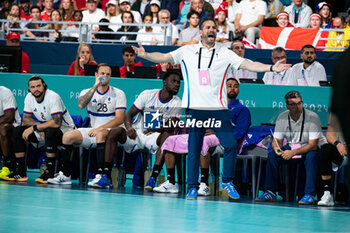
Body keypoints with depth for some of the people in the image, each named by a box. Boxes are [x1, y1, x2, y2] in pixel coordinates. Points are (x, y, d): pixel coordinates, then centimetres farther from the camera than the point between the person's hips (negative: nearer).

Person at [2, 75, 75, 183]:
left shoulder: (53, 97, -23)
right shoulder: (29, 97, -1)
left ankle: (50, 172, -31)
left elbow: (56, 123, -31)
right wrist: (39, 126, -17)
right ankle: (20, 171, -8)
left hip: (64, 131, -7)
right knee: (17, 131, -8)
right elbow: (26, 119, 4)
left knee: (50, 132, -40)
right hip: (42, 130, 7)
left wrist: (34, 128, -26)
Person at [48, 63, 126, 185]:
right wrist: (95, 86, -20)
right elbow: (81, 105, -15)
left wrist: (100, 128, -22)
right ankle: (65, 175, -10)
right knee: (67, 136, -18)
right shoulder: (87, 92, 9)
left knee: (100, 134, -38)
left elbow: (120, 119, -10)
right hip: (92, 131, 4)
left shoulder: (118, 94, 1)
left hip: (109, 131, -4)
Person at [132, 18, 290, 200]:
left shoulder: (225, 53, 9)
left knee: (230, 144, -9)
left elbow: (246, 64, 3)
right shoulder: (187, 51, 9)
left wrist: (271, 68, -9)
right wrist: (145, 55, -14)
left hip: (218, 108, 0)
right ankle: (192, 187, 11)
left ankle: (227, 181, 11)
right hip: (194, 108, 0)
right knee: (193, 149, 0)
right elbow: (164, 57, 4)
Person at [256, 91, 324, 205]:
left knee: (311, 156, -37)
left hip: (308, 149, -4)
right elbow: (277, 140, -1)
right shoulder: (282, 117, -6)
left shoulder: (312, 117, -20)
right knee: (272, 154, -20)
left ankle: (309, 195, -37)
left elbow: (313, 145, -23)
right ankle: (270, 192, -17)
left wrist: (293, 152, -35)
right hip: (290, 147, 4)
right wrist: (277, 148, -27)